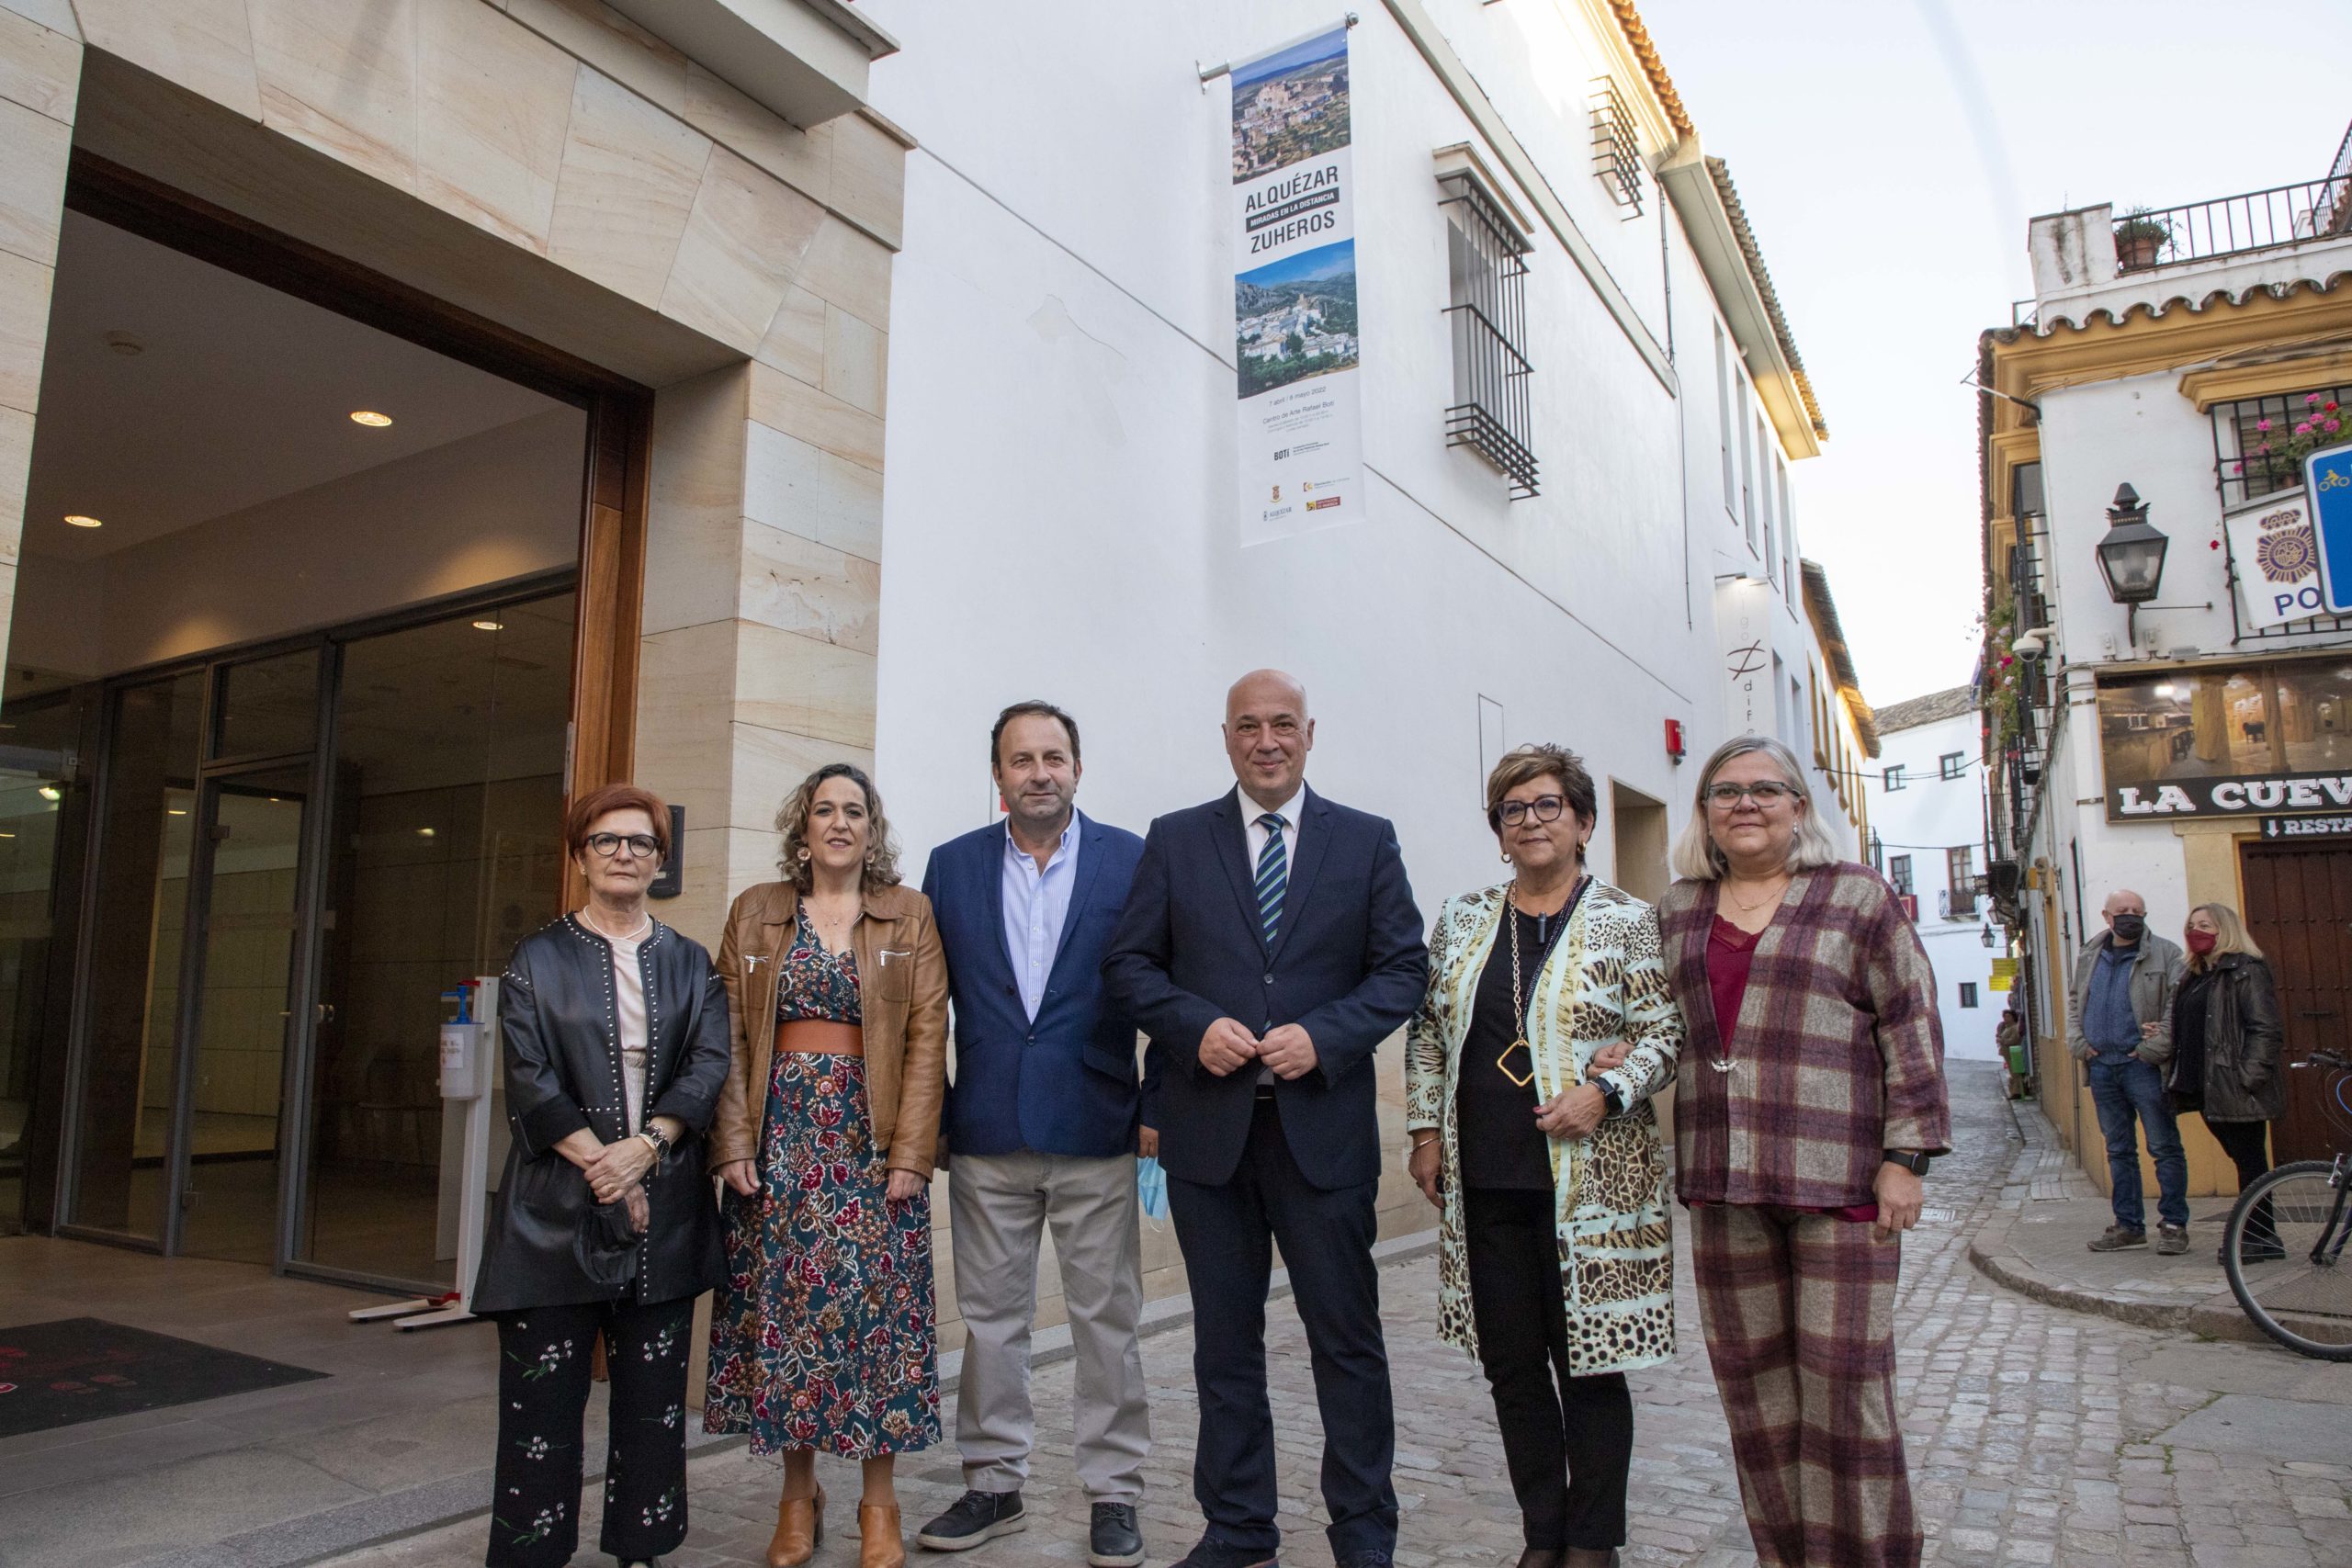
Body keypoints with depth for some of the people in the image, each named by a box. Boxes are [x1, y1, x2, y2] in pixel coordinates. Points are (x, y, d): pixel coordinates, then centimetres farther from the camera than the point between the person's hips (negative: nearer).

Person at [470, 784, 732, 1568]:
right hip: (558, 1203, -2)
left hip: (664, 1205, 2)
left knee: (654, 1392, 6)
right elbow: (530, 1078, -3)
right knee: (544, 1391, 0)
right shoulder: (538, 959, 6)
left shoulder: (690, 963, 11)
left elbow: (709, 1065, 0)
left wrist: (644, 1146, -14)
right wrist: (600, 1164, -12)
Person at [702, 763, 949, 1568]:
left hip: (871, 1136, -1)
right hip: (780, 1133, 2)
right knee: (779, 1307, 5)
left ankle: (879, 1502, 15)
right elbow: (732, 1035, 5)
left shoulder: (910, 914, 4)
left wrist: (911, 1154, -10)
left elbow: (927, 1038, -2)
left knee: (874, 1305, 0)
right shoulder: (756, 911, 9)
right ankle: (798, 1495, 20)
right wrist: (733, 1142, -5)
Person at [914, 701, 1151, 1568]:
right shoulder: (953, 865, 4)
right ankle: (993, 1485, 30)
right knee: (989, 1318, 13)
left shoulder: (1132, 861, -2)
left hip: (1096, 1133, -2)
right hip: (987, 1135, 2)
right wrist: (929, 1114, 4)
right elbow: (929, 997, 6)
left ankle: (1113, 1493, 23)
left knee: (1107, 1319, 7)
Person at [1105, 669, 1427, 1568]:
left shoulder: (1366, 842, 5)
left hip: (1323, 1124, -1)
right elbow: (1129, 964, 4)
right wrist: (1195, 1027, -13)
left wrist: (1323, 1037, -13)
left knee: (1348, 1339, 7)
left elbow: (1403, 969, 1)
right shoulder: (1175, 841, 6)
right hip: (1208, 1124, 1)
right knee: (1225, 1339, 13)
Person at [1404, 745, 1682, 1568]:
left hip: (1591, 1181, -3)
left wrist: (1607, 1090, -18)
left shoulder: (1627, 921, -1)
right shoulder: (1462, 919, 9)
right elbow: (1428, 1032, 13)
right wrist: (1426, 1129, 7)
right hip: (1484, 1182, 4)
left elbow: (1664, 1032, -2)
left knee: (1588, 1362, 5)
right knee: (1511, 1363, 11)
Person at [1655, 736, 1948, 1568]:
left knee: (1843, 1372, 0)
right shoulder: (1677, 910, 12)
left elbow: (1911, 1029, -1)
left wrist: (1905, 1155, -7)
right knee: (1751, 1376, 9)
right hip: (1722, 1184, 4)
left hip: (1837, 1178, -3)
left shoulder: (1857, 896, 1)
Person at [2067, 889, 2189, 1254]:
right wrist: (2077, 1040, 8)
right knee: (2119, 1150, 12)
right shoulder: (2089, 957, 13)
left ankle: (2174, 1224, 10)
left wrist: (2157, 1046, -16)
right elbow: (2074, 1000, 22)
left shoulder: (2165, 954, -3)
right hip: (2101, 1067, 5)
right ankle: (2129, 1224, 20)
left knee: (2164, 1147, 0)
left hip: (2143, 1064, -5)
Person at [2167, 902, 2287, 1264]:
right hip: (2203, 1087, 8)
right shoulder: (2191, 978, 19)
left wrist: (2248, 1078, -21)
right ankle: (2258, 1235, 21)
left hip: (2236, 1088, -8)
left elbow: (2266, 1030, -15)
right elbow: (2184, 1033, 21)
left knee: (2249, 1160, -2)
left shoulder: (2246, 971, -8)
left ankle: (2259, 1238, 4)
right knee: (2244, 1160, 14)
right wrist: (2178, 1078, 13)